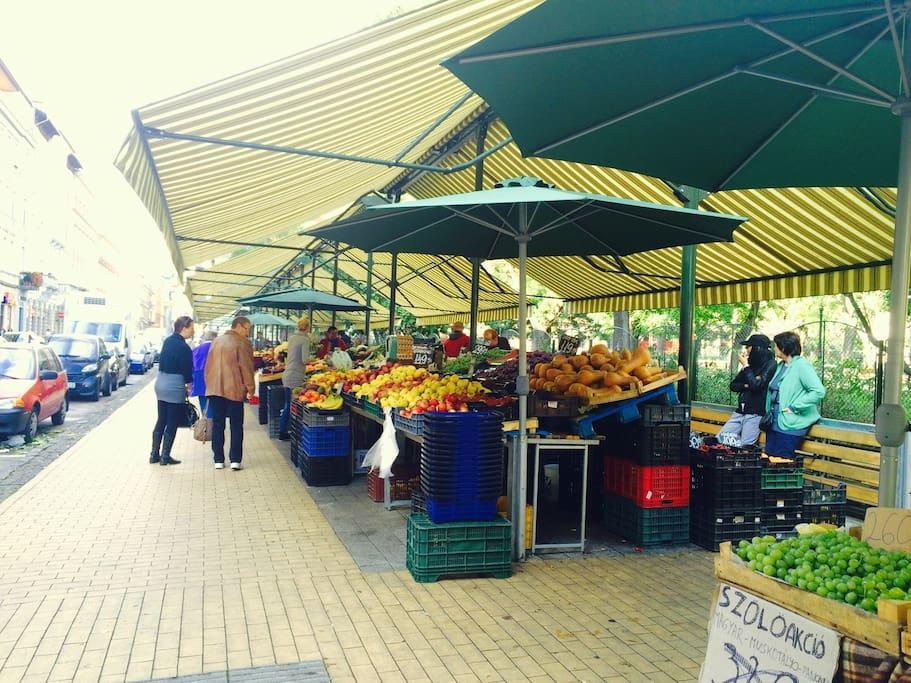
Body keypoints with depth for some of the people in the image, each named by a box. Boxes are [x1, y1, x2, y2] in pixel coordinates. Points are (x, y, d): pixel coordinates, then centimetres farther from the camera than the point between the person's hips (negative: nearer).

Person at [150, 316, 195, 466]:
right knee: (172, 424, 3)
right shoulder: (184, 347, -17)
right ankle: (165, 457, 8)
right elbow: (187, 369, -13)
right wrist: (189, 385, 6)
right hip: (174, 387, -8)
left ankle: (154, 454, 21)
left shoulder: (168, 341, 8)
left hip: (160, 383, 8)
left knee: (161, 420, 16)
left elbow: (162, 363, 13)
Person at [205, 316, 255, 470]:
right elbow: (246, 367, -11)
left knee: (218, 424, 9)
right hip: (234, 390, -5)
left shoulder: (216, 341, 12)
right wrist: (250, 387, -1)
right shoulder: (243, 343, -8)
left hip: (215, 389, 5)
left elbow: (209, 365, 15)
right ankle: (235, 460, 1)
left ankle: (218, 460, 11)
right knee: (236, 425, 4)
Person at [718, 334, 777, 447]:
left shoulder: (771, 365, -7)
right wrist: (746, 385, -7)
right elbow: (733, 385, 14)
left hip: (755, 414, -7)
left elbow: (756, 386, -19)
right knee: (719, 439, 0)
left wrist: (746, 366, -9)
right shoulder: (752, 363, 14)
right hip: (740, 412, 7)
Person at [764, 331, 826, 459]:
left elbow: (819, 391, -21)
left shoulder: (801, 364, -11)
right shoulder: (780, 366, 14)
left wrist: (794, 407, -19)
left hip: (790, 426, -8)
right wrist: (768, 412, 10)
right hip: (774, 423, 8)